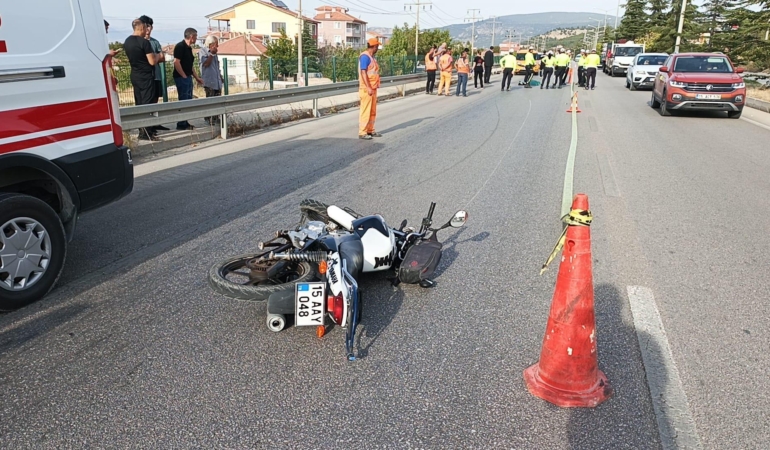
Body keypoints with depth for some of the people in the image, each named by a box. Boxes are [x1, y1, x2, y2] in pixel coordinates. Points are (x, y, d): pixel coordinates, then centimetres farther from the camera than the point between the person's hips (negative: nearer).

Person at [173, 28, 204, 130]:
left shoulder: (189, 48, 15)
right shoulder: (180, 46, -13)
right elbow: (176, 62, -20)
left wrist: (197, 77, 20)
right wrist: (184, 76, -16)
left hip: (188, 77, 10)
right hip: (181, 78, -10)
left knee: (188, 101, 12)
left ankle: (185, 123, 19)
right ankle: (181, 124, -3)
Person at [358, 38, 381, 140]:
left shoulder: (372, 57, 16)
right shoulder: (365, 56, -13)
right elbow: (363, 73, -19)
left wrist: (374, 87, 17)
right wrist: (368, 87, -24)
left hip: (373, 88, 9)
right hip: (367, 89, -9)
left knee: (373, 111, 13)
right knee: (365, 111, -7)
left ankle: (370, 130, 21)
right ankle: (362, 132, -3)